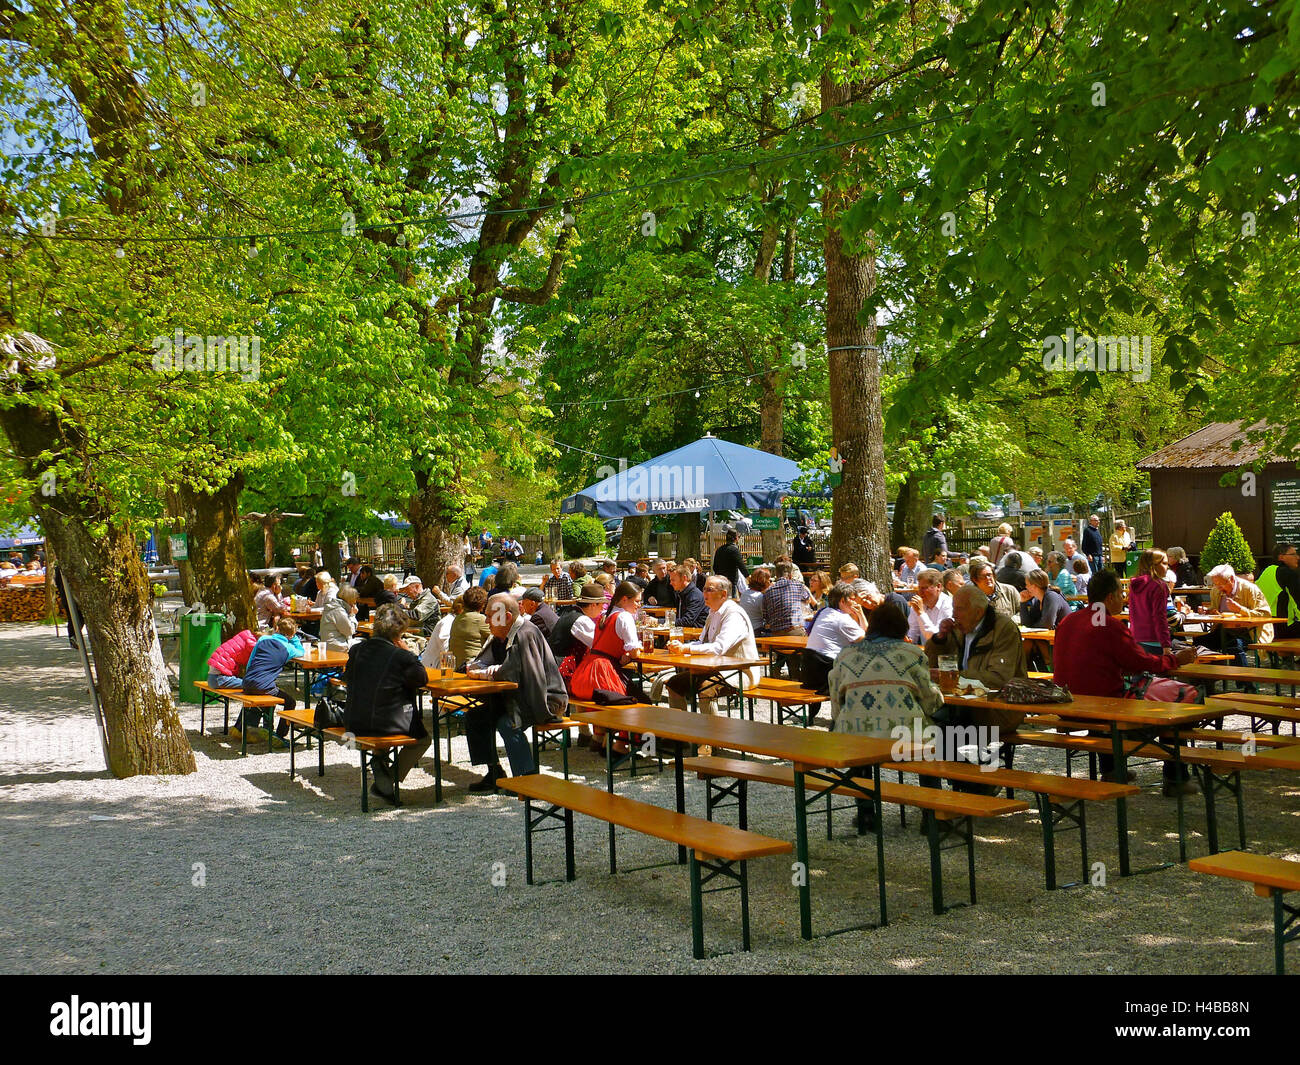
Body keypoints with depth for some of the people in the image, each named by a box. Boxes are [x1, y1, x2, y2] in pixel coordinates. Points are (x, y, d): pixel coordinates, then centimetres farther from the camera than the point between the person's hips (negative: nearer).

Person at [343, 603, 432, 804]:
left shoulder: (357, 650, 0)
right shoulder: (402, 657, -15)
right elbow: (422, 679, -2)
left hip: (355, 724, 6)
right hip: (388, 725, -5)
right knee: (423, 737, 22)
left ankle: (379, 758, 25)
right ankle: (388, 781, 11)